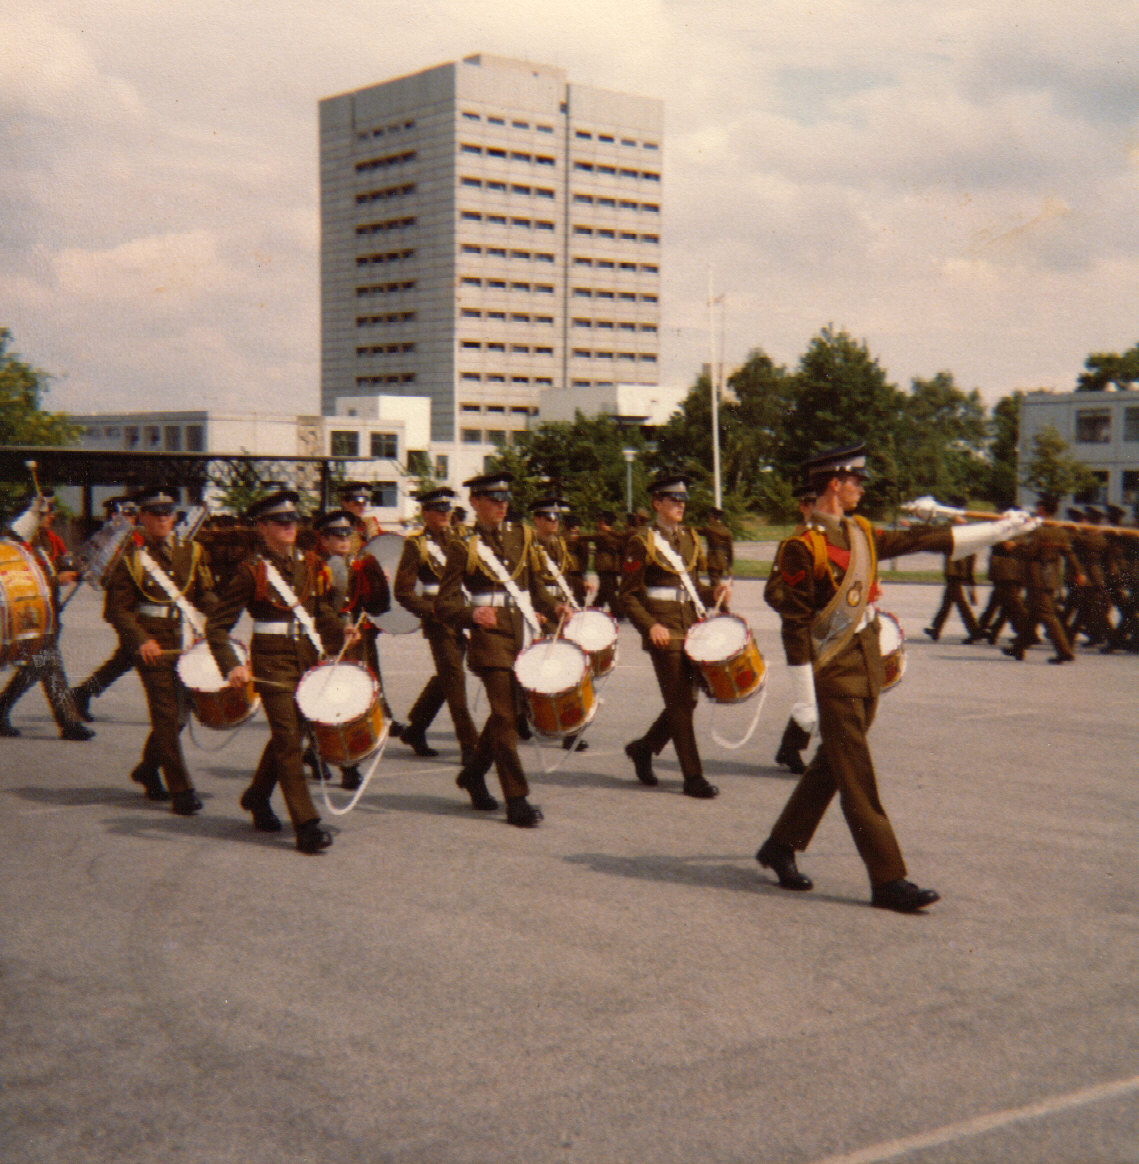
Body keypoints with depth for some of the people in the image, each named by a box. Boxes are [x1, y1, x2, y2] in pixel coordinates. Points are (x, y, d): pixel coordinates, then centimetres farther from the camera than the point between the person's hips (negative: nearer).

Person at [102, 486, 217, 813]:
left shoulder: (191, 551, 11)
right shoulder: (130, 557, -1)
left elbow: (205, 594, 12)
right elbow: (116, 608, -3)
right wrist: (140, 639, -16)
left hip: (188, 641, 5)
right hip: (152, 644, -5)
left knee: (181, 710, 11)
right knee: (166, 712, -7)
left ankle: (148, 768, 35)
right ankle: (181, 790, -3)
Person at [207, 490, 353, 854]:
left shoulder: (311, 565, 8)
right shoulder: (252, 571, -8)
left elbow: (323, 610, 20)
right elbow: (217, 625, -8)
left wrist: (339, 636, 3)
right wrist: (231, 667, -20)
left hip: (308, 658, 6)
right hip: (272, 663, -6)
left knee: (289, 734, 17)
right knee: (288, 739, -10)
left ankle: (257, 796, 41)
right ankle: (306, 824, -9)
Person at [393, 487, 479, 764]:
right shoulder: (416, 545, -1)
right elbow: (403, 593, -5)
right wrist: (432, 612, -16)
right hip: (438, 619, -6)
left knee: (445, 678, 12)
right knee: (454, 678, -8)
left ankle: (415, 729, 28)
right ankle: (469, 743, -6)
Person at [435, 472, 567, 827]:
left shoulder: (521, 536, 13)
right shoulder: (463, 548, -2)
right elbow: (444, 604, -6)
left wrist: (552, 608, 2)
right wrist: (473, 614, -26)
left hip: (523, 635, 6)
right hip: (490, 638, -6)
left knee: (505, 711, 14)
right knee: (505, 716, -10)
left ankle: (474, 772, 36)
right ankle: (517, 801, -6)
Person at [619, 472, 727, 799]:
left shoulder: (689, 537, 13)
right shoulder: (642, 542, -6)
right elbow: (628, 596, -6)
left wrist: (712, 593, 1)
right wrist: (650, 626, -18)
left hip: (691, 629, 7)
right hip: (664, 633, -7)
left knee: (686, 700, 10)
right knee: (681, 704, -5)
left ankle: (643, 748, 30)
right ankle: (693, 778, 2)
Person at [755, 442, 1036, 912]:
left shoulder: (862, 533, 10)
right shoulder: (802, 547, -14)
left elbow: (925, 539, 15)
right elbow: (795, 627, -15)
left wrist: (998, 530, 15)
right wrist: (804, 699, -17)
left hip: (867, 669, 9)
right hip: (832, 676, -8)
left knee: (829, 768, 17)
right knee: (858, 782, -4)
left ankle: (780, 847, 30)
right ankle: (888, 880, -1)